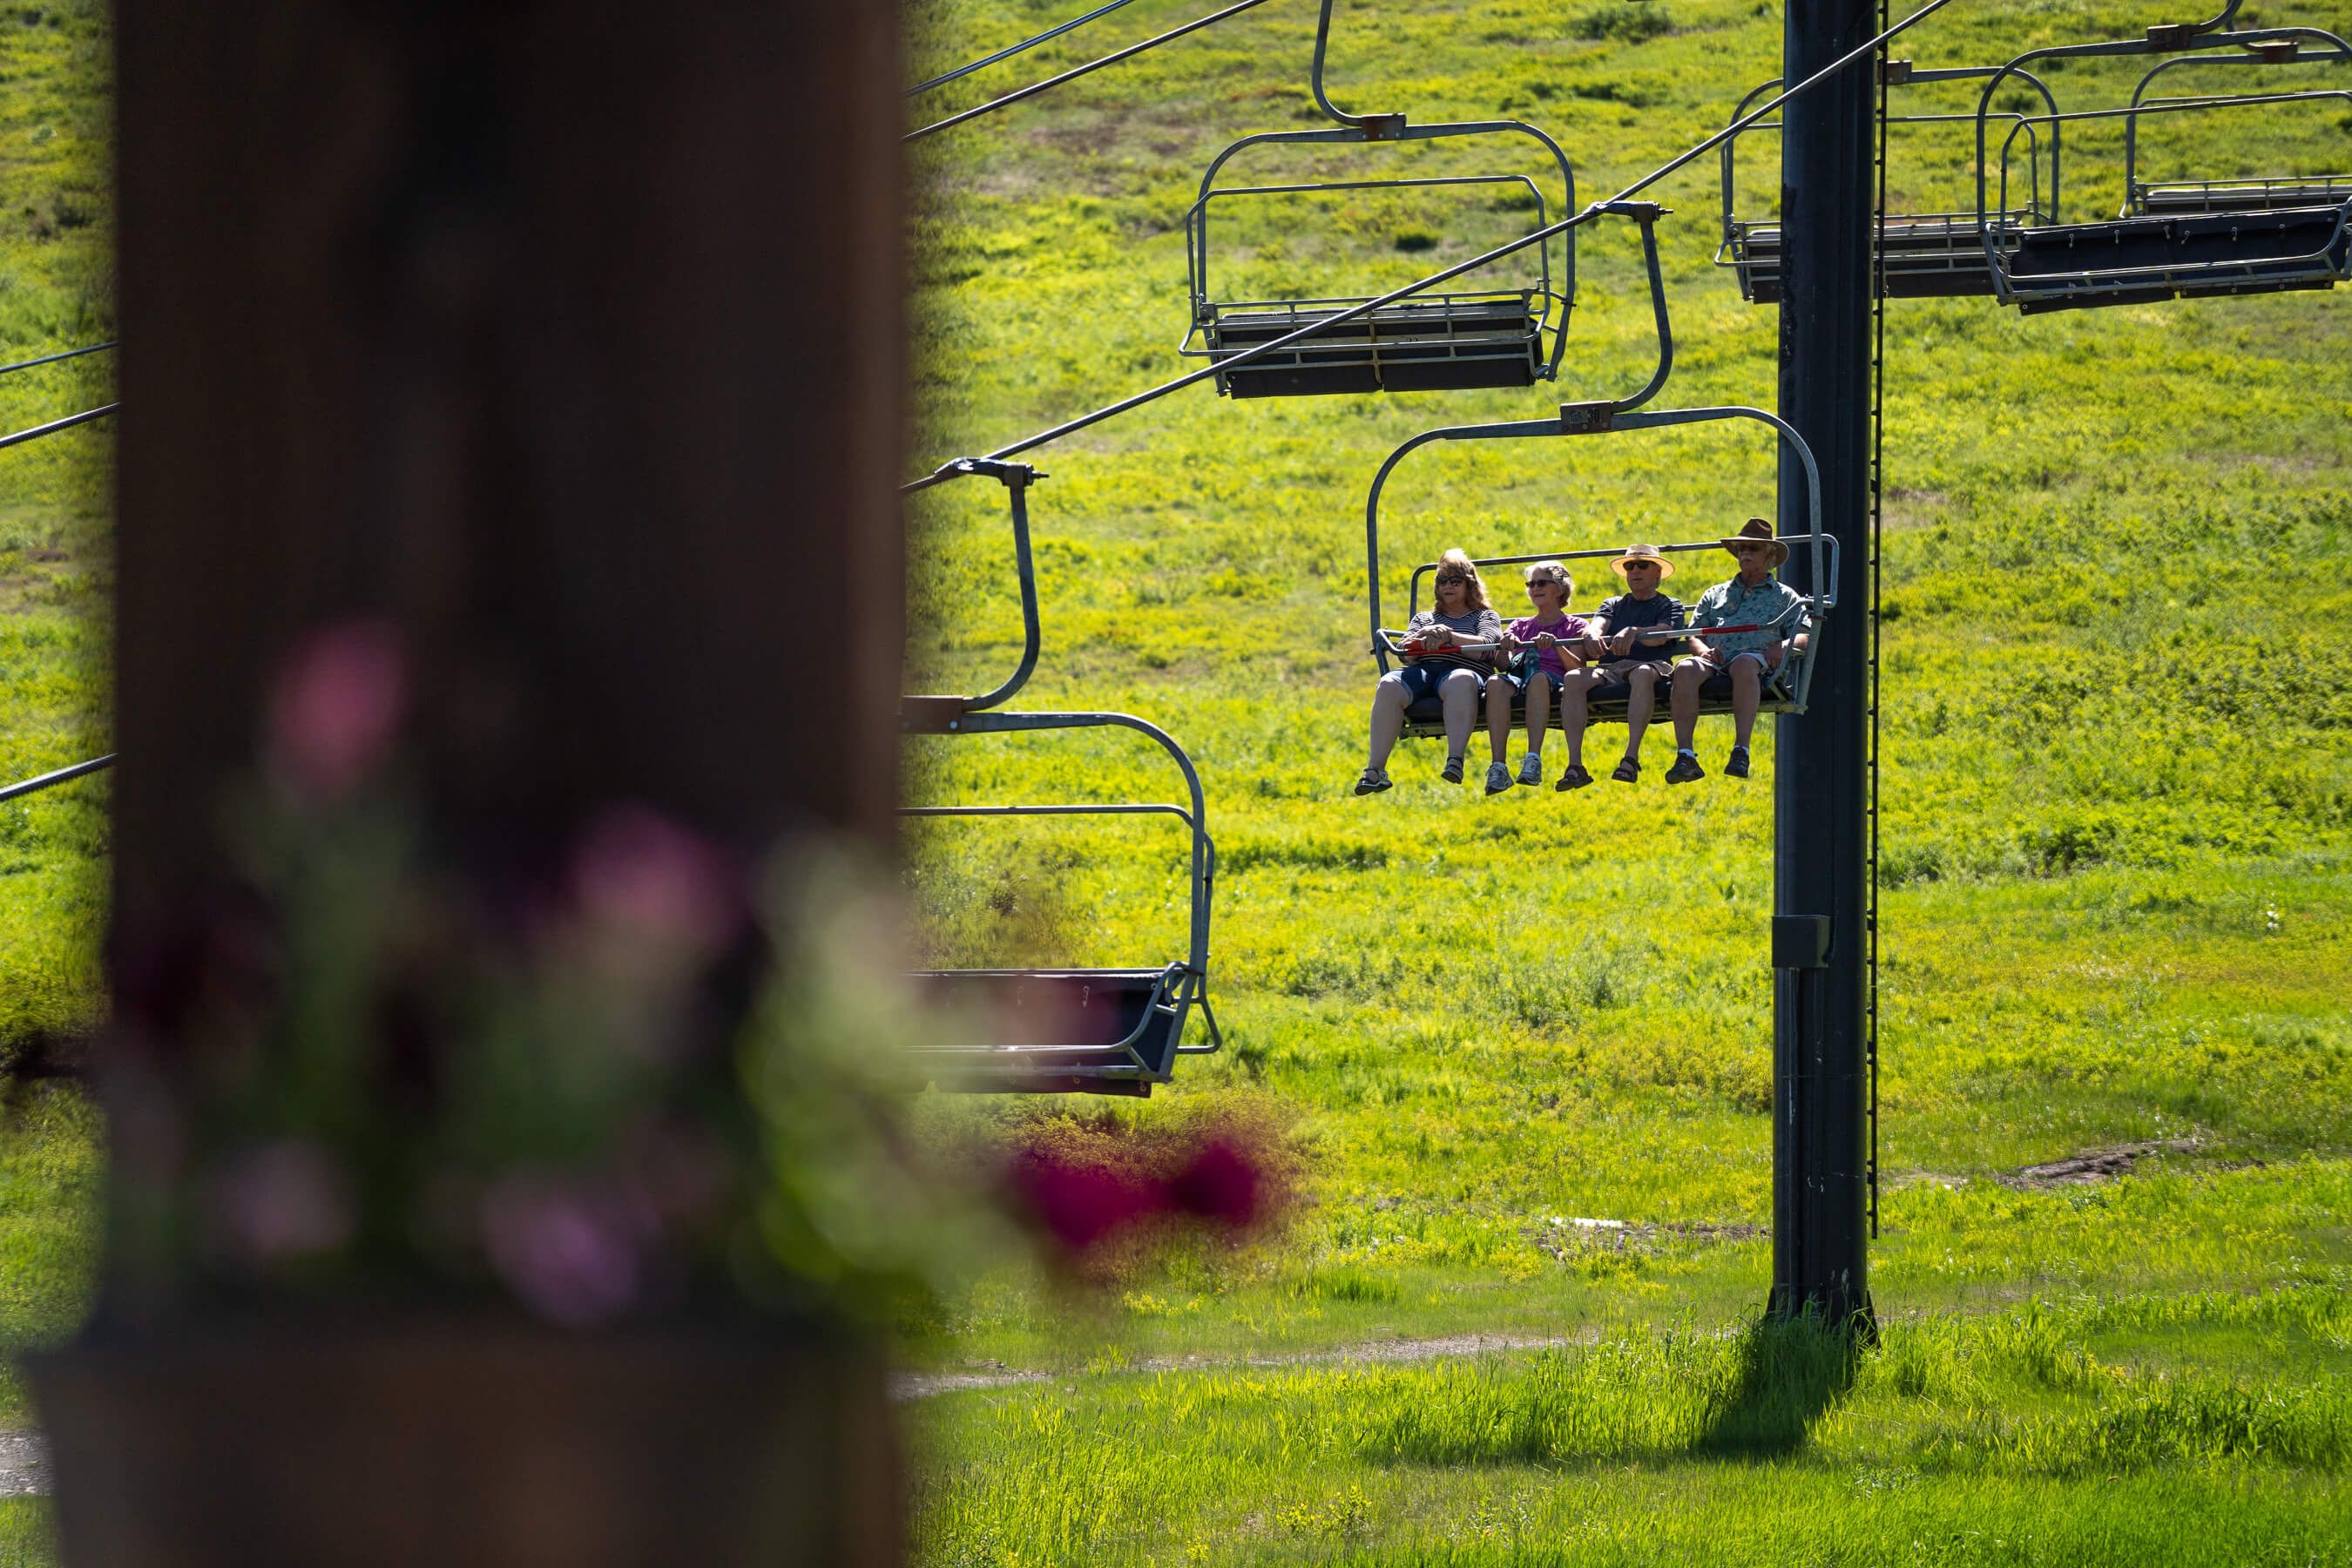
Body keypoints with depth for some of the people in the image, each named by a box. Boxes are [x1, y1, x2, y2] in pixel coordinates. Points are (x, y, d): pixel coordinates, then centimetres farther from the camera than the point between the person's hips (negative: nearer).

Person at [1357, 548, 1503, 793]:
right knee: (1388, 686, -32)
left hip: (1462, 670, -3)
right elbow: (1406, 654, 15)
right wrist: (1424, 638, -9)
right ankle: (1375, 770, -41)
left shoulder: (1486, 617, 25)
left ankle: (1455, 761, -58)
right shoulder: (1423, 619, 33)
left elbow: (1487, 648, 2)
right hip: (1422, 672, 3)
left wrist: (1449, 637, -12)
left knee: (1461, 682, -43)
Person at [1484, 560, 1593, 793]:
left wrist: (1556, 646, -14)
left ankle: (1533, 760, -52)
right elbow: (1503, 664, 14)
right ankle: (1498, 767, -47)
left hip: (1554, 680, -2)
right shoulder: (1520, 626, 30)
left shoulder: (1574, 626, 21)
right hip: (1519, 677, 2)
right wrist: (1506, 648, -8)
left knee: (1538, 678, -42)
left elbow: (1577, 668, 4)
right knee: (1496, 683, -36)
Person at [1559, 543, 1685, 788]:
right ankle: (1574, 765, -37)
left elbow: (1660, 636, -4)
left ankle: (1631, 758, -44)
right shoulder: (1613, 605, 29)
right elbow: (1599, 625, 7)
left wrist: (1634, 633, -26)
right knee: (1574, 679, -29)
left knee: (1642, 674, -41)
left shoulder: (1669, 606, 18)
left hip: (1652, 666, -3)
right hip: (1610, 669, 3)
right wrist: (1594, 637, -20)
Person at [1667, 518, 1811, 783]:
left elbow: (1804, 636, 12)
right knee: (1685, 669, -34)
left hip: (1759, 664, -3)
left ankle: (1741, 750, -48)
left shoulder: (1785, 596, 25)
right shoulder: (1715, 595, 32)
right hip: (1716, 662, 3)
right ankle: (1684, 756, -42)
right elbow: (1694, 637, 23)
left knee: (1744, 664, -42)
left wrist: (1783, 646, -10)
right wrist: (1704, 650, -1)